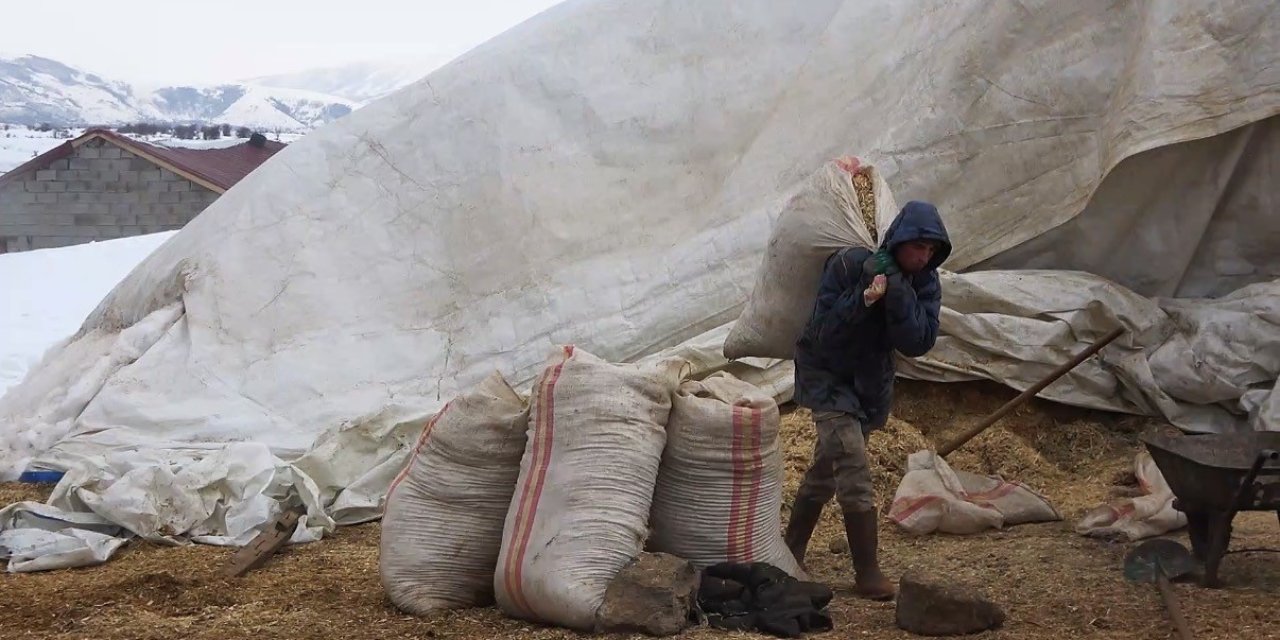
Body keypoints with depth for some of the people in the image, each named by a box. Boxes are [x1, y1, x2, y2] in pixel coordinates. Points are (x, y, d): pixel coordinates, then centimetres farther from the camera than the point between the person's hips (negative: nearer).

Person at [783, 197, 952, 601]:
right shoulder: (849, 264, -22)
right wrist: (863, 299, -37)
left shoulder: (925, 283, -9)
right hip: (829, 377, -6)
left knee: (826, 470, 18)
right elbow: (822, 333, -23)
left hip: (871, 384, 6)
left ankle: (792, 551, 34)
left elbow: (918, 343, -19)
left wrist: (898, 295, -32)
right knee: (853, 468, -19)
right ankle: (867, 574, -15)